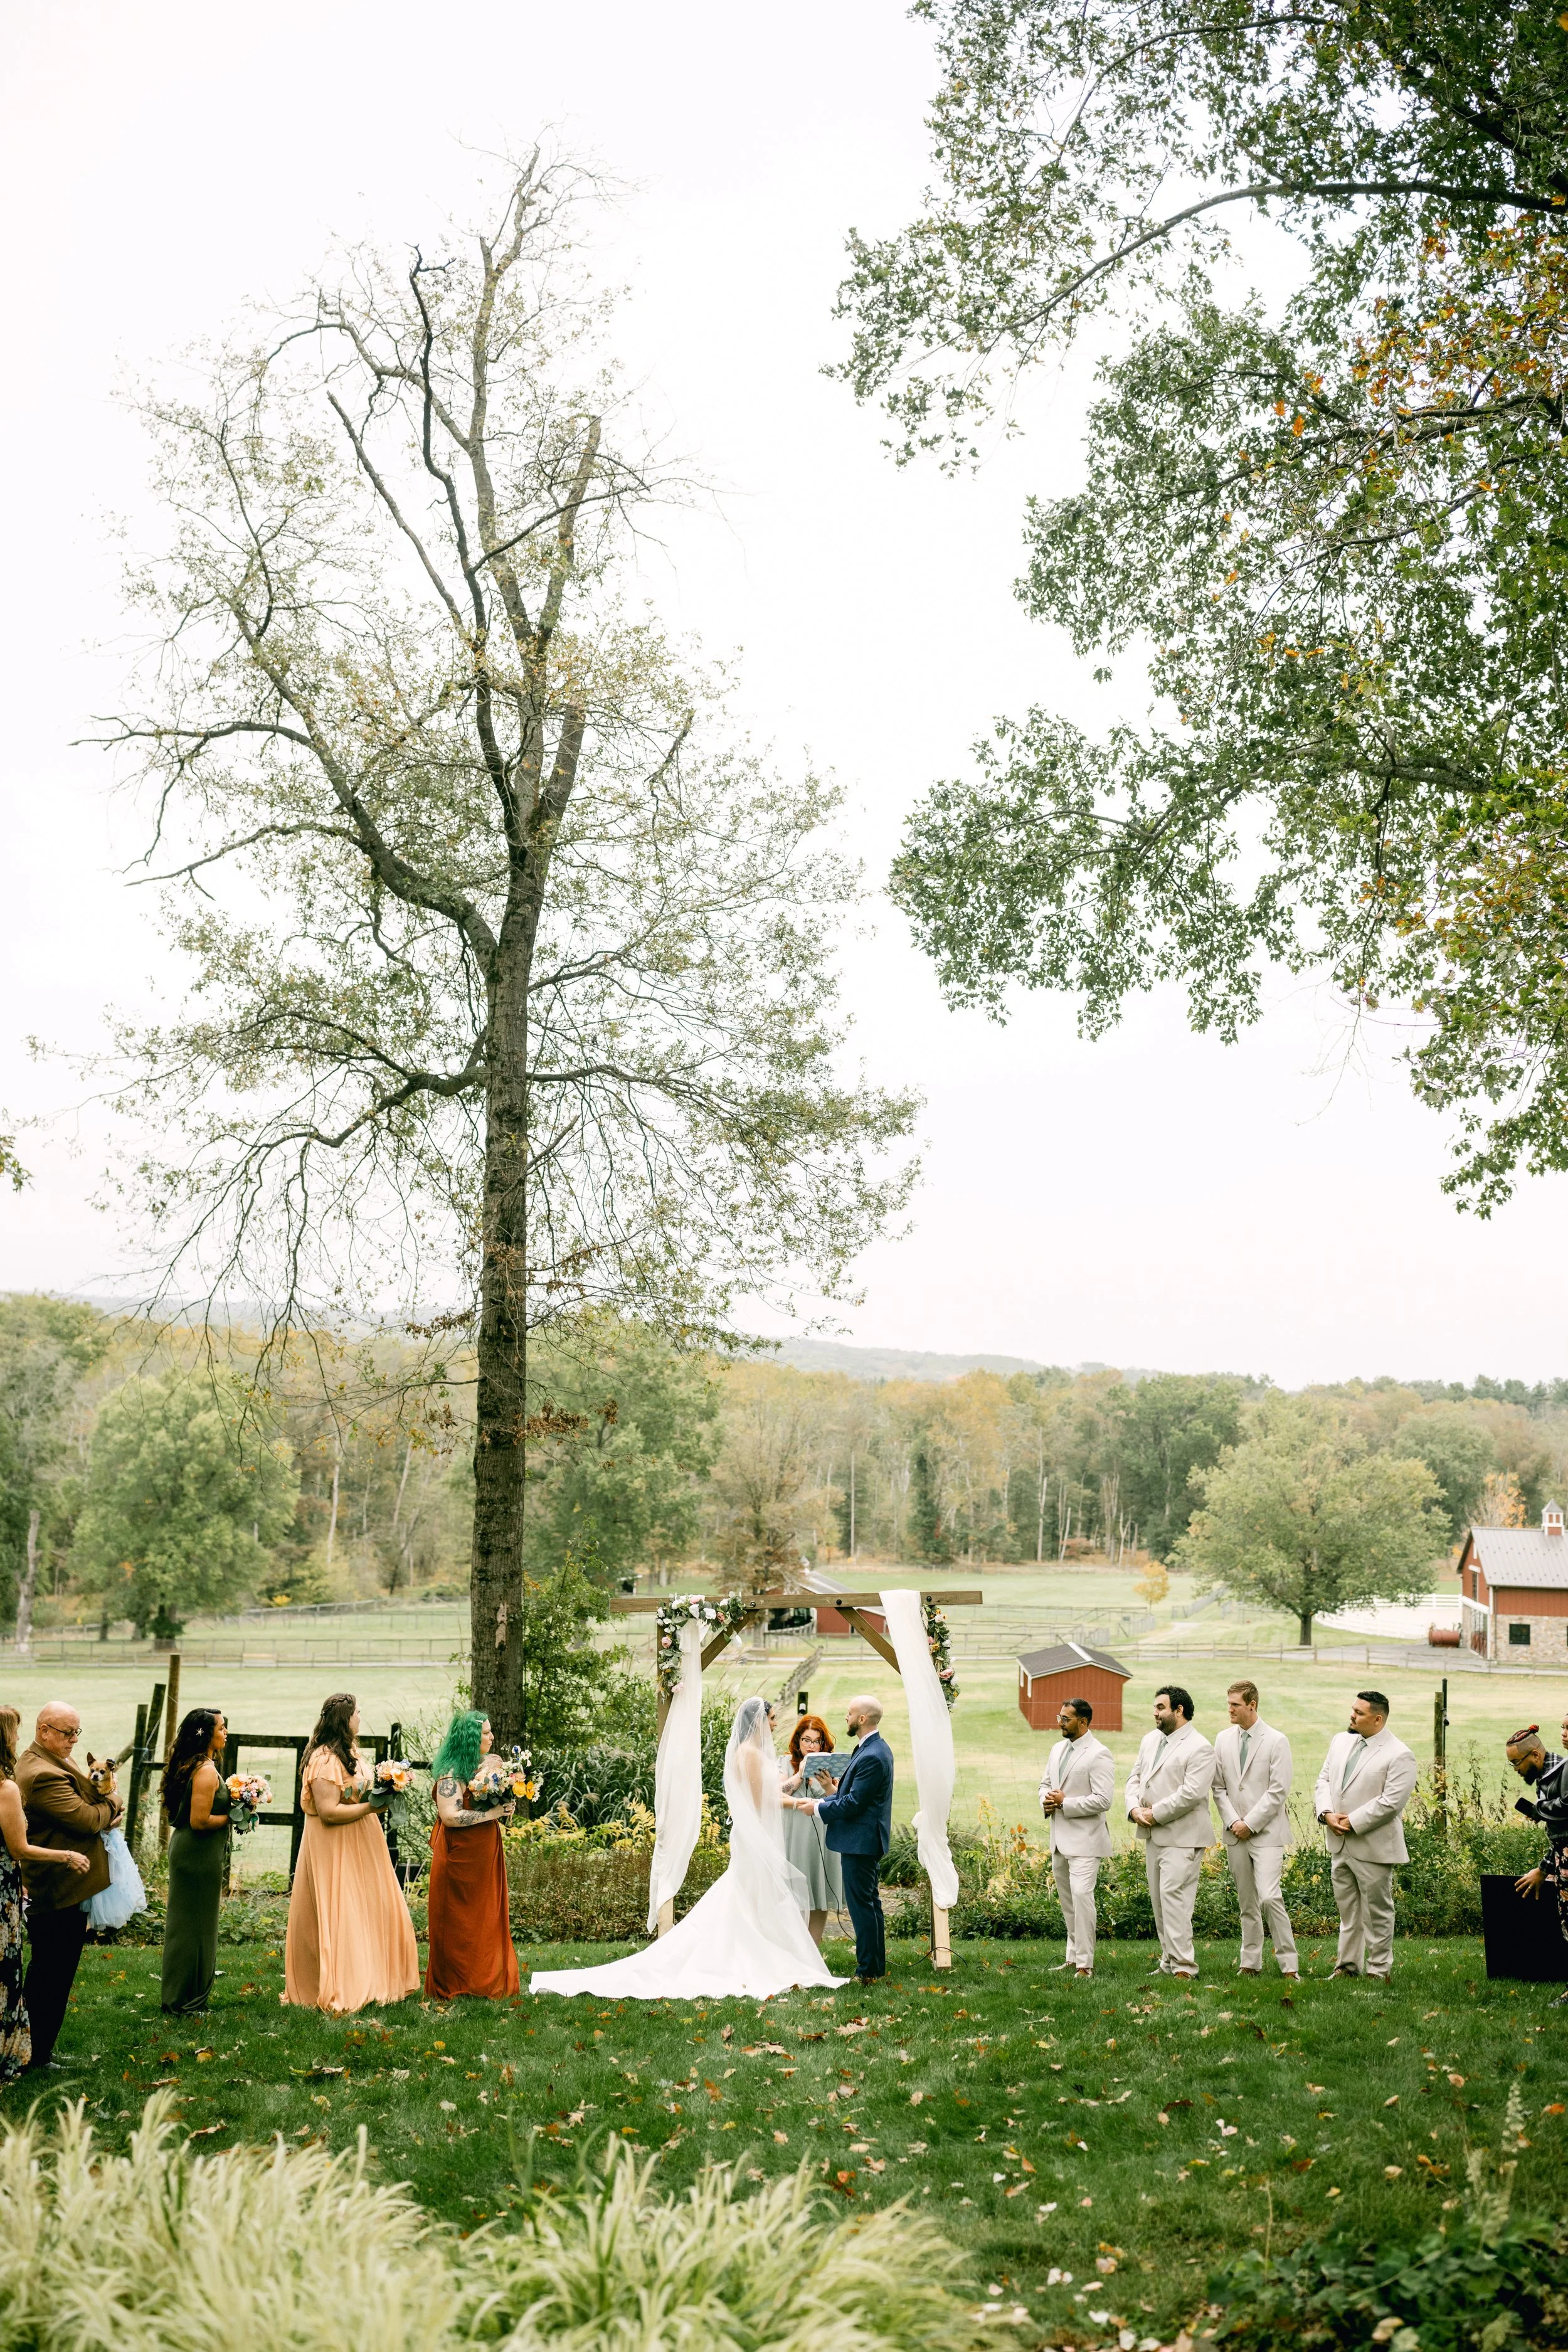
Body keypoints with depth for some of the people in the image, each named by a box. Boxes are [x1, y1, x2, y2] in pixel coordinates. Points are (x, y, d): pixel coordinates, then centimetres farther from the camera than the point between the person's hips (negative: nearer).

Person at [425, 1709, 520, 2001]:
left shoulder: (479, 1768, 11)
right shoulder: (452, 1773, -16)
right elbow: (450, 1815, -27)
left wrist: (504, 1808, 5)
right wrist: (491, 1814, -23)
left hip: (484, 1858, 9)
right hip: (461, 1859, -9)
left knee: (486, 1921, 11)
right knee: (460, 1925, 0)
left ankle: (485, 1982, 18)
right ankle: (455, 1987, 8)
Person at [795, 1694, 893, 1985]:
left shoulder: (872, 1756, -23)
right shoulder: (874, 1749, 11)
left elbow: (853, 1803, -23)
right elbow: (851, 1793, 16)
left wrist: (817, 1809, -12)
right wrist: (821, 1801, 5)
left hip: (860, 1841, -11)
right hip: (867, 1840, 11)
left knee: (861, 1904, -4)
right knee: (870, 1902, 17)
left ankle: (867, 1971, 1)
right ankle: (876, 1965, 25)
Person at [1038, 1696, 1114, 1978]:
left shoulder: (1099, 1755, -13)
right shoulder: (1059, 1749, 12)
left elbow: (1103, 1801, -19)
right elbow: (1045, 1782, 22)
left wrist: (1065, 1802, -17)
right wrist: (1046, 1801, 0)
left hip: (1085, 1838, -8)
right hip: (1059, 1838, 8)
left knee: (1081, 1894, -17)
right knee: (1066, 1899, 14)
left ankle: (1085, 1963, -13)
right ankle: (1074, 1955, 25)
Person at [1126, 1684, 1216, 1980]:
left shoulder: (1199, 1749, -12)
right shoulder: (1150, 1740, 14)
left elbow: (1191, 1794, -20)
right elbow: (1135, 1777, 16)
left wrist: (1155, 1814, -16)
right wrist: (1134, 1809, -3)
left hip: (1182, 1837, -8)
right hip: (1153, 1834, 8)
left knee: (1174, 1895, -14)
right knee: (1158, 1898, 11)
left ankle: (1183, 1965, -10)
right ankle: (1168, 1960, 19)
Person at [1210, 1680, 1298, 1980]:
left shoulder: (1276, 1741, -6)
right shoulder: (1224, 1739, 9)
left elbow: (1278, 1791, -10)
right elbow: (1219, 1787, 10)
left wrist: (1250, 1824, -11)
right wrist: (1232, 1822, -4)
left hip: (1266, 1832, -5)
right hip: (1235, 1833, 5)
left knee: (1270, 1897, -16)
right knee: (1246, 1903, 9)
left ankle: (1289, 1964, -7)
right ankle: (1251, 1963, 16)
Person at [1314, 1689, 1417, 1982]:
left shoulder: (1399, 1756, -14)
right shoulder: (1340, 1741, 8)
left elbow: (1391, 1802, -19)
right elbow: (1324, 1780, 10)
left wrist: (1353, 1823, -18)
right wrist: (1326, 1813, -7)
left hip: (1373, 1846, -7)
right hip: (1339, 1844, 7)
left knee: (1377, 1912, 4)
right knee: (1347, 1910, 16)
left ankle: (1379, 1970, 15)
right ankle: (1348, 1964, 25)